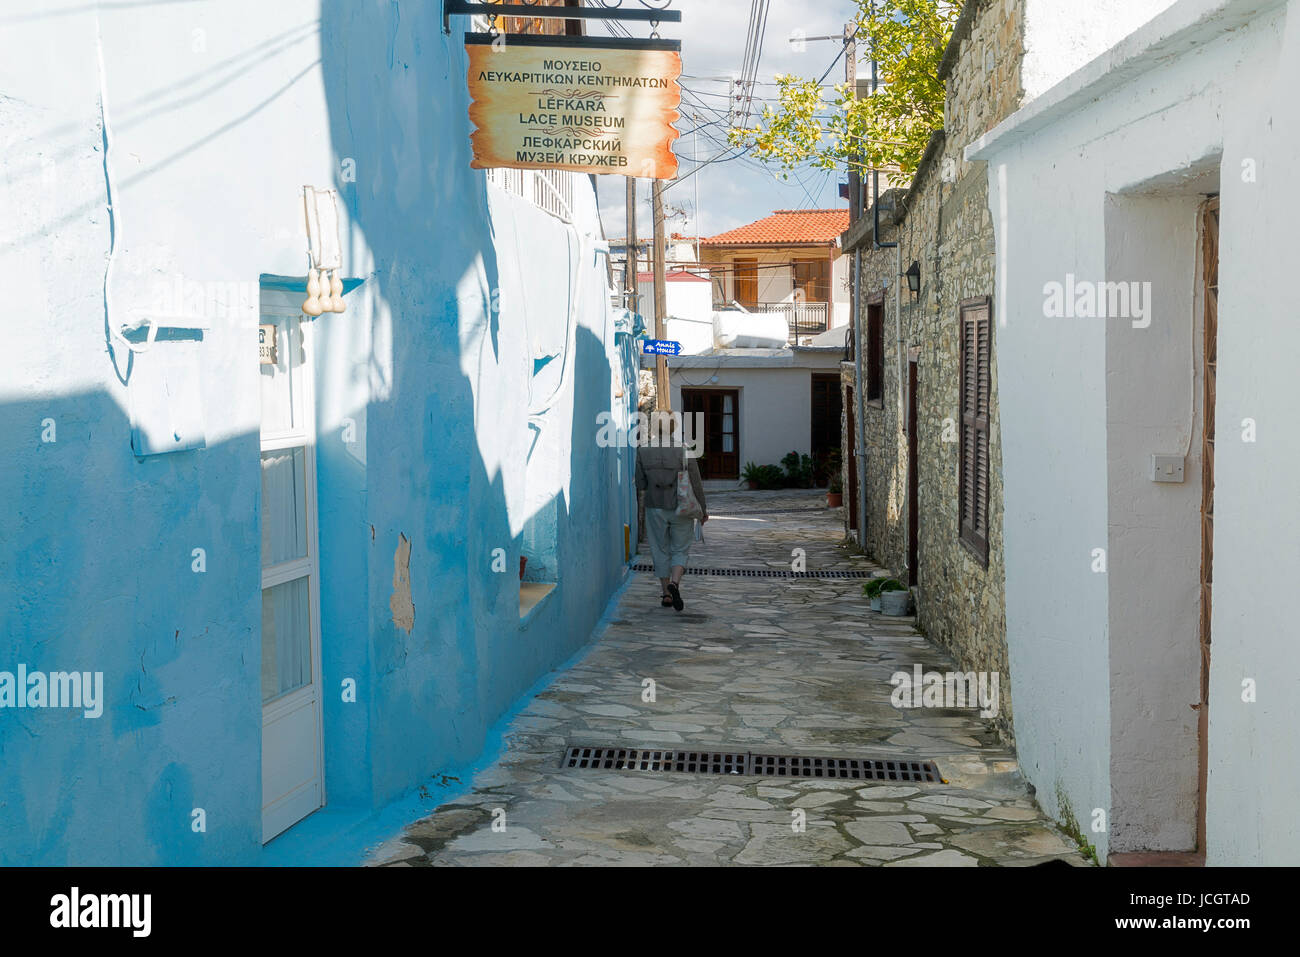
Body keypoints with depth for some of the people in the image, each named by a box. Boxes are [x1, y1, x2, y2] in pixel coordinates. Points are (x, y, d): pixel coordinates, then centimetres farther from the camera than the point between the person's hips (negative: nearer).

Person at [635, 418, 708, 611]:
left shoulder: (643, 452, -7)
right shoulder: (684, 452, -13)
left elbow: (641, 484, -4)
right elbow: (696, 484, -9)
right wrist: (703, 509, 2)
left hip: (655, 508, 2)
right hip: (681, 510, -2)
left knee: (661, 551, 15)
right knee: (680, 550, 11)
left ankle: (666, 594, 17)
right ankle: (674, 583, -13)